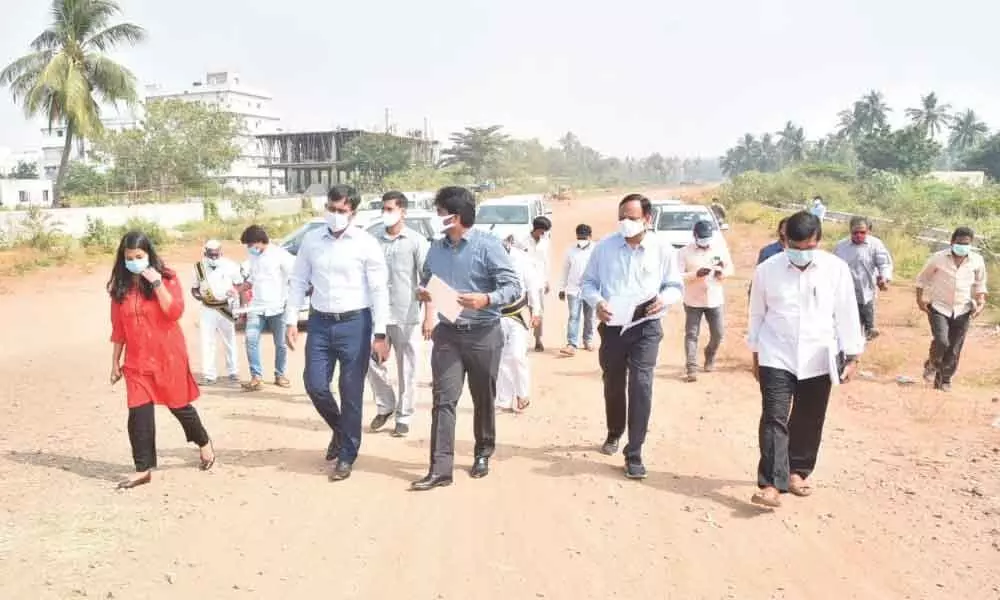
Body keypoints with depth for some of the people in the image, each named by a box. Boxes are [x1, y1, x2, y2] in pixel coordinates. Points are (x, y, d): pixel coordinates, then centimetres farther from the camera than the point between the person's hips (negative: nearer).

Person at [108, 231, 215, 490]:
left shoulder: (167, 277, -6)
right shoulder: (120, 286, 3)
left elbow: (175, 312, -20)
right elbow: (118, 328, 8)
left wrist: (157, 283, -25)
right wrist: (115, 361, 9)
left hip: (168, 357, -3)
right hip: (137, 360, 3)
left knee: (179, 405, 11)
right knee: (139, 414, -3)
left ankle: (204, 442, 35)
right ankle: (143, 469, 6)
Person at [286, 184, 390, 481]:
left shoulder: (367, 243, -7)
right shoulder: (311, 240, 4)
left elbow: (380, 290, -7)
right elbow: (298, 282, 10)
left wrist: (380, 334, -10)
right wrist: (291, 321, 3)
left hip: (355, 323, -3)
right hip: (320, 323, 3)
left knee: (351, 393, 3)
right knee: (315, 385, 3)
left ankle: (347, 456, 18)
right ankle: (340, 430, 33)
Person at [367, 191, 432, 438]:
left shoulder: (416, 241, -3)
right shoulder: (375, 240, 7)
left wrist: (429, 316, -11)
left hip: (407, 317, -3)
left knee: (407, 370, 5)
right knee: (373, 363, 4)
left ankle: (403, 417, 18)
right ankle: (385, 406, 26)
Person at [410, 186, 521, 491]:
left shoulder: (487, 244, -11)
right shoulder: (436, 248, 7)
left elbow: (513, 286, -14)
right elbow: (426, 280, 21)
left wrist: (486, 299, -31)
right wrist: (423, 292, -3)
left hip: (483, 334, -4)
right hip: (447, 333, 4)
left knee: (483, 399, 12)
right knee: (443, 399, -4)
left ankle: (483, 454, 32)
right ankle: (441, 468, -2)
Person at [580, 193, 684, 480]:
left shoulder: (663, 250, -3)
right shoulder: (604, 247, -3)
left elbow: (676, 285, 6)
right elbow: (587, 282, 5)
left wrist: (664, 299, -16)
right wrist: (597, 302, -16)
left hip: (646, 329, -2)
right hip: (612, 327, 2)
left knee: (641, 386, -12)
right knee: (613, 385, 15)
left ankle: (634, 454, -5)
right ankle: (614, 434, 43)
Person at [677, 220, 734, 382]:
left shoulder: (721, 248, 1)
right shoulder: (685, 252, -8)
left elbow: (731, 269, 7)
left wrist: (722, 271, -16)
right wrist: (696, 274, -25)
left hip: (715, 300, 2)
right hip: (693, 301, -2)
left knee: (718, 334, 8)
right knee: (691, 334, -2)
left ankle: (710, 357, 35)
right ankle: (691, 368, 0)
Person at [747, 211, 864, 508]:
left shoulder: (836, 269, -6)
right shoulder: (767, 269, -6)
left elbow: (846, 314, 0)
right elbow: (757, 314, 5)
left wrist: (851, 357, -1)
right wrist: (756, 353, 9)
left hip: (818, 359, 2)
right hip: (776, 357, -1)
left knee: (809, 421, 13)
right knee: (774, 418, -10)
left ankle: (797, 471, 31)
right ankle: (770, 484, -12)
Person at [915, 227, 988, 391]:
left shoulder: (977, 261, -5)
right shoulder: (938, 258, -11)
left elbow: (980, 284, 11)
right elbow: (923, 278, 4)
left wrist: (981, 302, -2)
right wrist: (920, 298, -5)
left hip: (963, 310, 2)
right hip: (939, 307, -2)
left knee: (954, 350, 6)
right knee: (941, 341, -20)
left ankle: (944, 380, 24)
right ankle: (932, 365, 12)